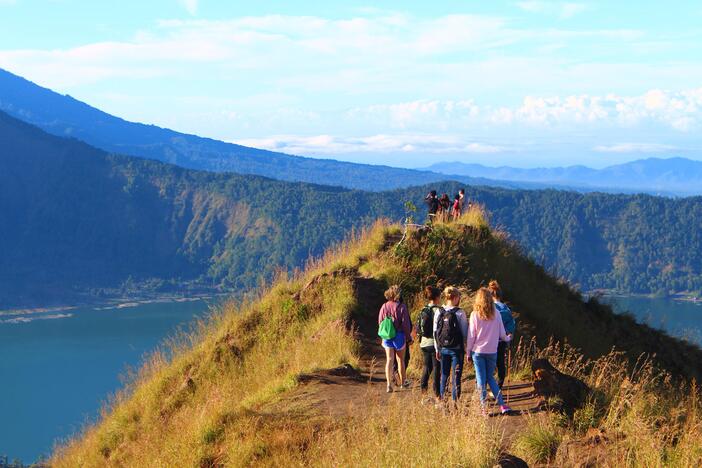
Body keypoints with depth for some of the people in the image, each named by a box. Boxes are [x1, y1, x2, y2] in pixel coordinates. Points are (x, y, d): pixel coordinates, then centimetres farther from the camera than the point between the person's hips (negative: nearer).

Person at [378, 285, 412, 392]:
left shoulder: (384, 307, 0)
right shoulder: (401, 307, -12)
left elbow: (380, 322, 6)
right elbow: (406, 323, -11)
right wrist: (407, 336, 0)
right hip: (399, 335, -3)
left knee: (389, 360, 2)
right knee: (400, 360, 13)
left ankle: (389, 384, -10)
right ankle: (402, 382, 28)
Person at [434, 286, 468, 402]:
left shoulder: (439, 313, 1)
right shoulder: (460, 313, -11)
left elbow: (435, 332, 5)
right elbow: (465, 333, -8)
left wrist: (437, 349, 13)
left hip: (443, 348, 4)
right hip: (456, 349, -4)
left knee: (444, 375, 14)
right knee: (456, 376, 1)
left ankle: (442, 399, 16)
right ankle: (455, 401, 1)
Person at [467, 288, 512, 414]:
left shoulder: (475, 315, -8)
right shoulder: (496, 314, -3)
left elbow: (471, 336, -5)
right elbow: (501, 334, 5)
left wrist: (468, 352, 5)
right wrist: (508, 338, 28)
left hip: (478, 351, -2)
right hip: (492, 351, 2)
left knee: (481, 380, 5)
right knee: (491, 378, 16)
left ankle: (484, 407, 4)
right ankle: (502, 404, 7)